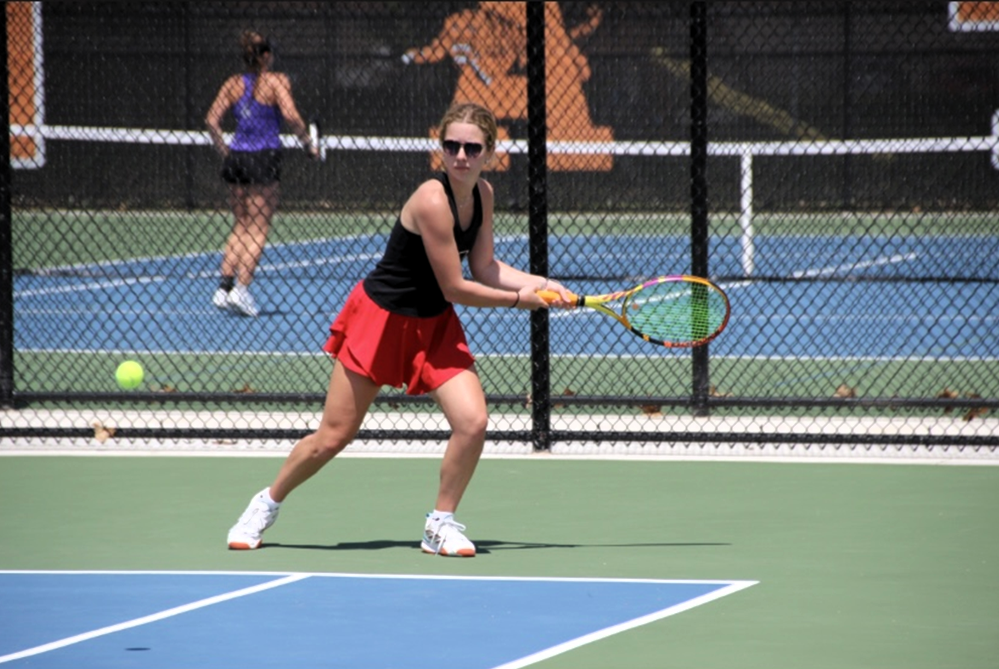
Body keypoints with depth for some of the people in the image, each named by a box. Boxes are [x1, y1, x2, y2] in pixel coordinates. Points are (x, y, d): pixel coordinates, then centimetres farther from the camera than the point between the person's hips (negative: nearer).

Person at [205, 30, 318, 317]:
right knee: (258, 228, -1)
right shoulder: (276, 81, -5)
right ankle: (242, 289, -10)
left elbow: (212, 120, 3)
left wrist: (224, 151, 12)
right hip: (264, 158, -5)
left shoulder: (233, 84, 8)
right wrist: (309, 145, -7)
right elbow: (291, 116, -18)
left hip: (236, 157, 5)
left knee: (240, 226, 15)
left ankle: (225, 285, 8)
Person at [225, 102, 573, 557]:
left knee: (471, 422, -14)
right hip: (381, 318, -6)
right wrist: (517, 299, -13)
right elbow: (456, 288, -23)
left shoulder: (483, 194, -3)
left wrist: (540, 283, -11)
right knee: (333, 436, 1)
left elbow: (485, 267, 3)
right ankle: (267, 503, 26)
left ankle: (441, 524, 5)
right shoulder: (433, 201, -28)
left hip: (434, 326, 6)